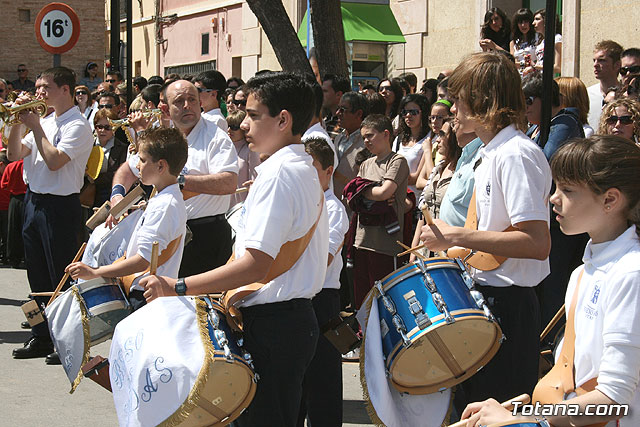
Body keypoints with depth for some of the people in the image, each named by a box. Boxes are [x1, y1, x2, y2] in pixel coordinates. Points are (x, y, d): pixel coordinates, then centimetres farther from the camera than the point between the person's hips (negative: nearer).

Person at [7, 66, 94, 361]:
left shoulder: (77, 126, -11)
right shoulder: (45, 121, 14)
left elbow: (54, 160, -23)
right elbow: (14, 154, 10)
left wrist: (35, 125, -13)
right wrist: (18, 121, -2)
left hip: (60, 205, -8)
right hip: (33, 201, 8)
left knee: (61, 277, -3)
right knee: (38, 275, 13)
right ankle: (41, 338, 22)